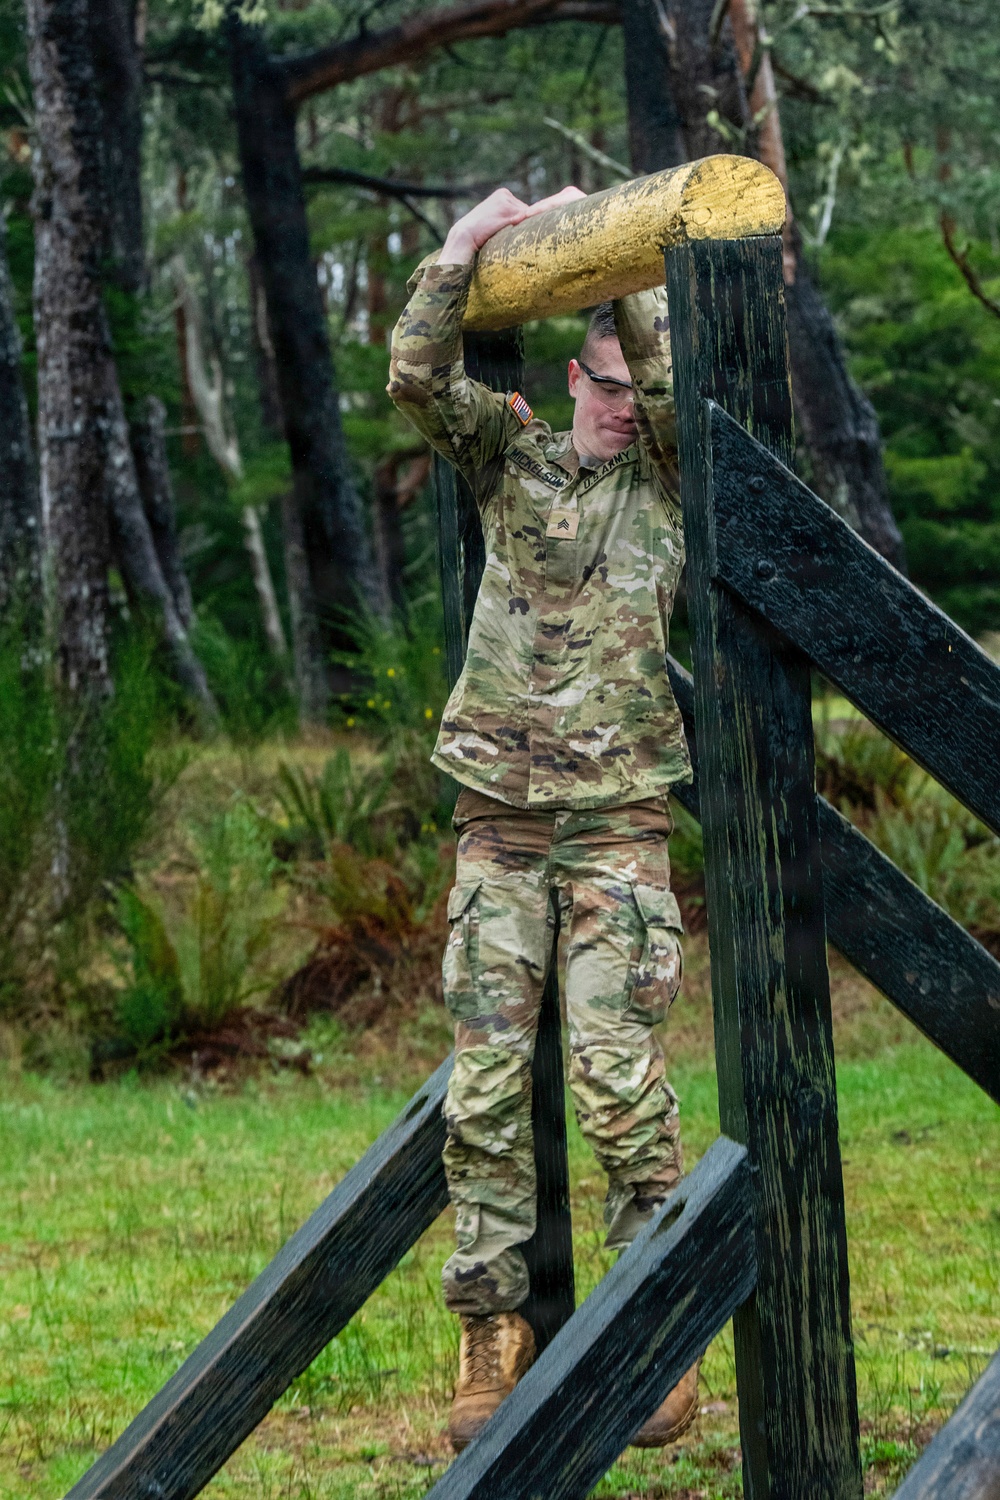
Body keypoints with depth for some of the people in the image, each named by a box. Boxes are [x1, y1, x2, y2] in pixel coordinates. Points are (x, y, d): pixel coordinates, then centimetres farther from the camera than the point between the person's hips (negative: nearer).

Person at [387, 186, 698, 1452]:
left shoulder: (666, 473, 5)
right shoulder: (512, 456, 10)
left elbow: (679, 381, -14)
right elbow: (417, 380, -3)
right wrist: (460, 254, -9)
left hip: (618, 823, -2)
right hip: (498, 818, 2)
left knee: (618, 1075, -10)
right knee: (486, 1082, -2)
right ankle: (494, 1340, 3)